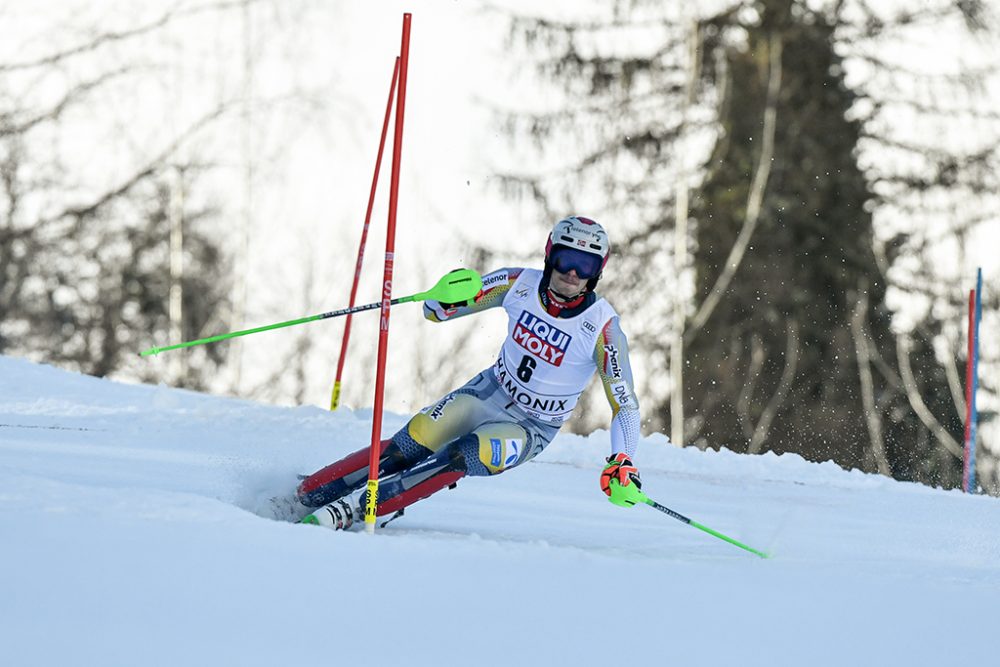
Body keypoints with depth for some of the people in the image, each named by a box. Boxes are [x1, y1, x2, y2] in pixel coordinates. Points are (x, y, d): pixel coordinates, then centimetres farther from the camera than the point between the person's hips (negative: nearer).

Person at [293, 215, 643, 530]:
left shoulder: (602, 327, -22)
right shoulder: (520, 284, -12)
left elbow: (626, 402, -17)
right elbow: (436, 311, -4)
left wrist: (622, 463, -32)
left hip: (531, 427, -3)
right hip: (490, 392, 3)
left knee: (459, 459, -31)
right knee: (407, 448, -19)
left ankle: (351, 509, -28)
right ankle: (305, 497, -9)